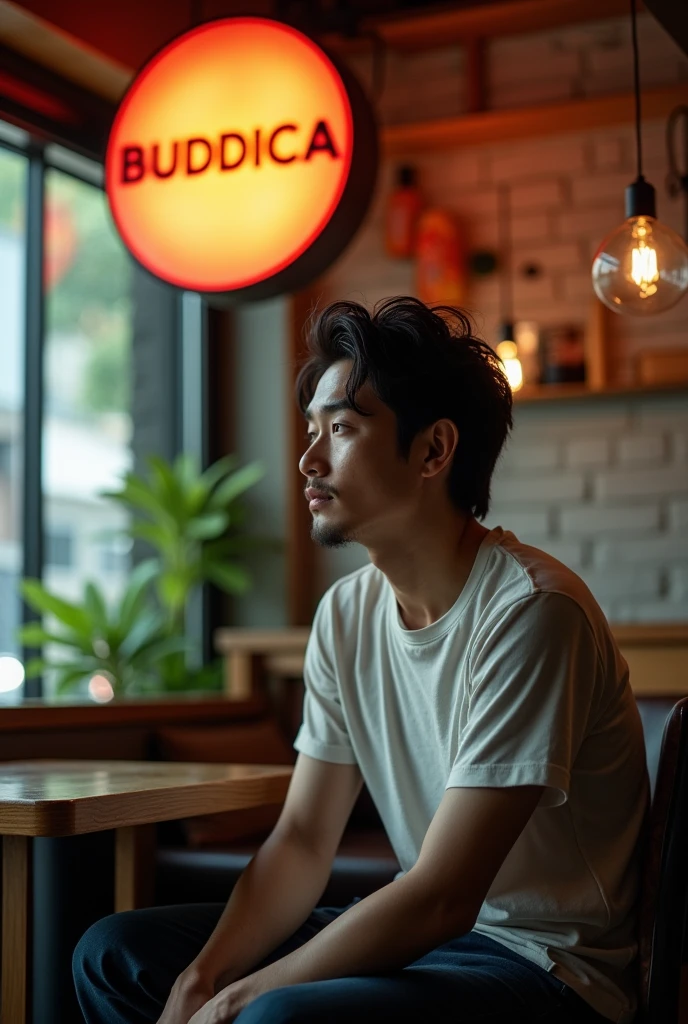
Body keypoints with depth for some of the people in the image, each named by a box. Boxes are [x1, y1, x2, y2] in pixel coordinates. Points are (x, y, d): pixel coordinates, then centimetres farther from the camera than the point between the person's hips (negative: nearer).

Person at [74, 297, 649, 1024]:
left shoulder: (528, 612, -22)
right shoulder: (347, 612, 3)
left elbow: (441, 898, -24)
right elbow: (302, 840, 3)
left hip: (550, 965, -7)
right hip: (422, 930, 7)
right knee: (113, 955, 1)